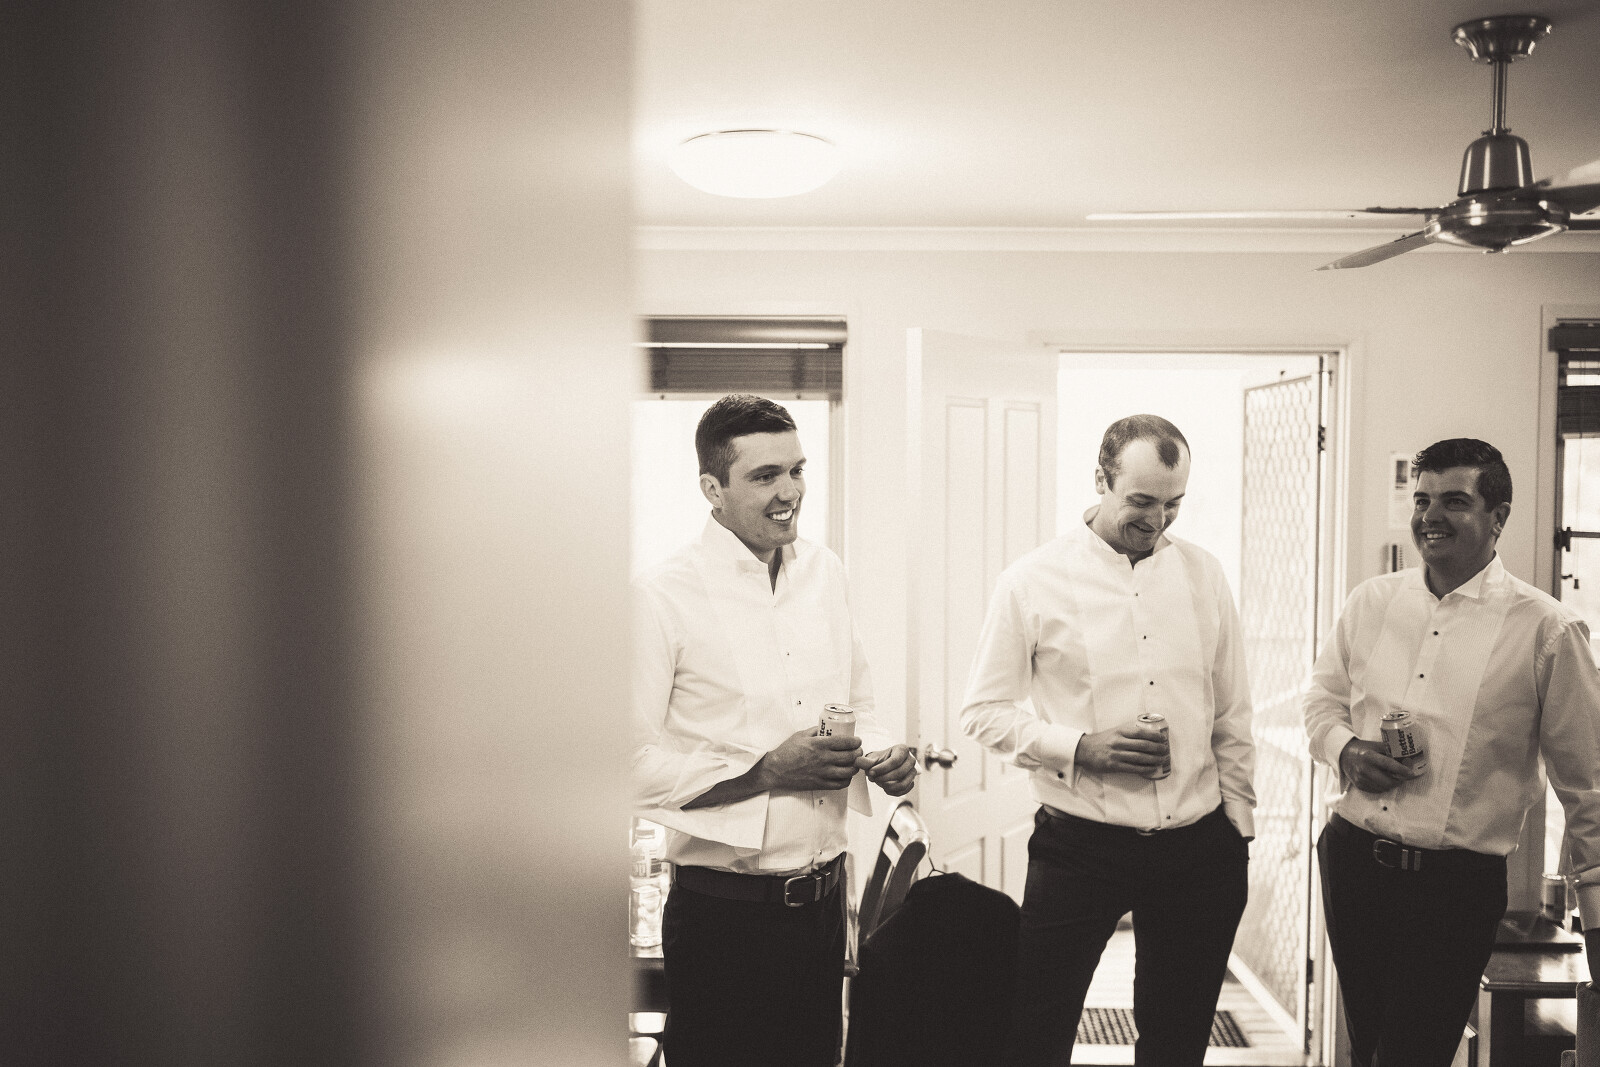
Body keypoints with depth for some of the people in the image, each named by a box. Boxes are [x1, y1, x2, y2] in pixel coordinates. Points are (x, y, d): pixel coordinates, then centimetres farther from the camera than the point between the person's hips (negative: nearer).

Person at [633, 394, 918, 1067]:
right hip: (722, 914, -6)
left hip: (822, 901, 6)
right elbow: (632, 765, -17)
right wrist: (765, 772, -22)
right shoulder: (663, 596, -13)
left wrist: (881, 755, -2)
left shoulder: (824, 572, 7)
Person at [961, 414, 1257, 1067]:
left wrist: (1239, 825, 10)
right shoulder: (1032, 582, -7)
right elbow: (983, 713, -3)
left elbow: (1232, 717, 11)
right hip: (1079, 848, -3)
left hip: (1198, 849, 4)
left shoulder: (1203, 576, 5)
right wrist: (1079, 749, -16)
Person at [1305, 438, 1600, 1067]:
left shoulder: (1545, 629, -8)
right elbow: (1323, 696, 18)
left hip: (1456, 886, -4)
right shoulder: (1371, 601, 5)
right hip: (1353, 862, 5)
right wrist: (1345, 750, -4)